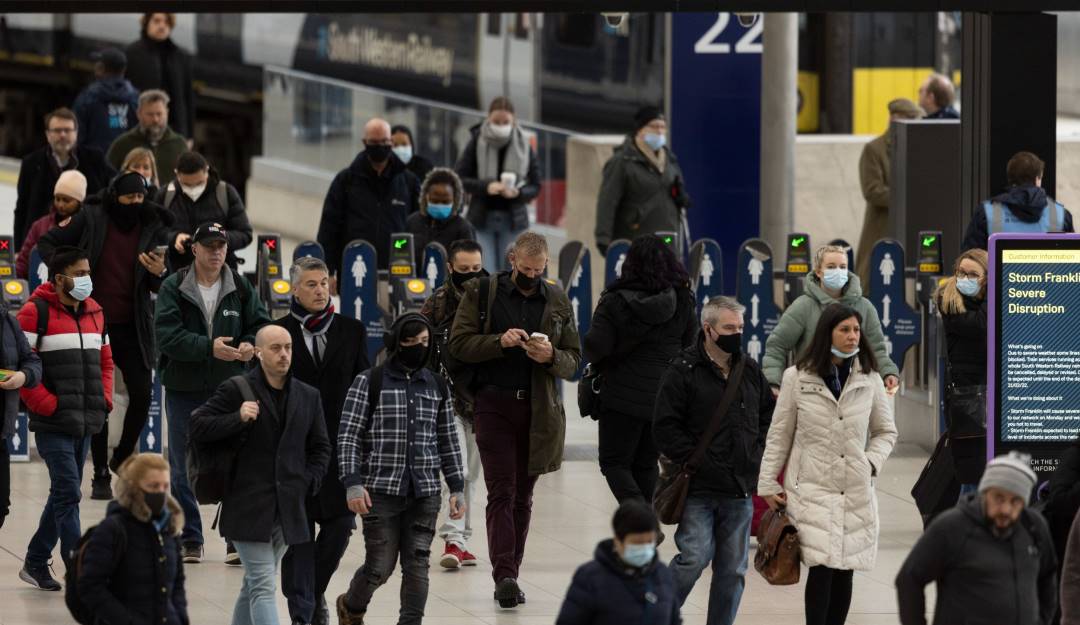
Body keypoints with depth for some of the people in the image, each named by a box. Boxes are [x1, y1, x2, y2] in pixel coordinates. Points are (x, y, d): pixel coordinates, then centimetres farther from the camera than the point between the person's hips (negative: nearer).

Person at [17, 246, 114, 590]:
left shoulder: (94, 312, 13)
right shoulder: (36, 312, -9)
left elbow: (105, 360, 24)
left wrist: (104, 400, 9)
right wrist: (48, 404, -17)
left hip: (85, 422, 7)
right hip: (53, 424, -7)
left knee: (63, 494, 13)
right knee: (68, 493, -11)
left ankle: (35, 562, 26)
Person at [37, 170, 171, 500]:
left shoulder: (152, 228, 0)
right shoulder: (91, 219, -4)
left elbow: (159, 288, 2)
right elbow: (48, 243, 6)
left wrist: (159, 272, -21)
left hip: (133, 327, 1)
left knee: (142, 395, -4)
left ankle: (122, 458, 20)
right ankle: (101, 475, 7)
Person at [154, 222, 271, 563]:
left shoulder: (241, 287, 3)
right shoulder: (173, 288, -5)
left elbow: (261, 324, 6)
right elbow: (167, 335, -15)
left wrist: (250, 344, -16)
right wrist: (209, 347, -26)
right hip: (185, 390, -1)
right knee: (183, 469, 7)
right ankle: (189, 540, 16)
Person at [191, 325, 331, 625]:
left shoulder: (308, 397, 12)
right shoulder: (236, 391, -3)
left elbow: (320, 447, 20)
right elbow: (197, 426, -6)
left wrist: (308, 483, 5)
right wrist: (238, 418, -19)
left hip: (288, 508, 5)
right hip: (248, 507, -5)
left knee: (255, 584, 16)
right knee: (263, 587, -12)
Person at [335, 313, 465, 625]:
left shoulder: (437, 386, 11)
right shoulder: (369, 382, -2)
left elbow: (448, 442, 16)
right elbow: (349, 436, -3)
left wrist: (457, 488, 11)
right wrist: (353, 484, -12)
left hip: (425, 493, 3)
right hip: (381, 491, -3)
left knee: (417, 564, -2)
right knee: (380, 567, 1)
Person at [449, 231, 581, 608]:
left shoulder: (558, 302, 10)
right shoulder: (481, 293, 3)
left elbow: (573, 361, 11)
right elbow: (459, 344, -2)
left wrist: (551, 357, -12)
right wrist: (500, 341, -18)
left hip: (539, 408, 3)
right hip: (494, 404, -3)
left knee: (523, 495, 7)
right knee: (501, 491, -12)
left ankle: (509, 576, 13)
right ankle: (505, 576, -19)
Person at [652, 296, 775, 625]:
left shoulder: (750, 371, 12)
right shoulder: (683, 371, -6)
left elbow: (770, 415, 23)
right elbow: (665, 428, -8)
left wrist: (756, 454, 8)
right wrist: (695, 460, -13)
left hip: (740, 489, 5)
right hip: (699, 490, -5)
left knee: (733, 570, 6)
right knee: (694, 557, -13)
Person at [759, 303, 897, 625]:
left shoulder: (869, 380, 6)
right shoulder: (797, 377, 0)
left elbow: (886, 432, 17)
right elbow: (779, 435, 5)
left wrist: (872, 463, -1)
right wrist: (768, 483, 2)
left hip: (856, 491, 3)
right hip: (812, 489, -3)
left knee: (844, 571, 5)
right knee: (822, 568, -15)